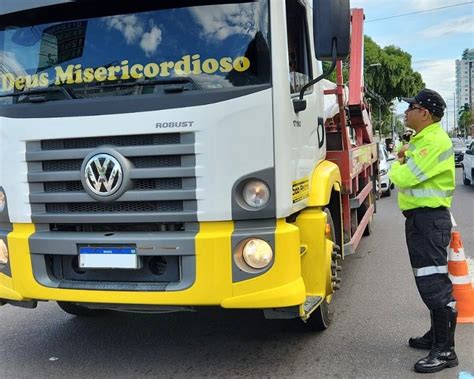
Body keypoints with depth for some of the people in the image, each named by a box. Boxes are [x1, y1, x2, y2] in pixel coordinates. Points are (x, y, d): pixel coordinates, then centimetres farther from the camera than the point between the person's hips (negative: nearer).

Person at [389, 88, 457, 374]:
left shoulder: (435, 141, -17)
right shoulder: (422, 139, 17)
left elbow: (404, 178, -22)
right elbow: (408, 169, 16)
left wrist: (398, 166, -1)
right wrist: (405, 158, -4)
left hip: (430, 219, -11)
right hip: (420, 218, 11)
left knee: (434, 283, -9)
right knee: (429, 281, 18)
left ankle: (445, 351, -3)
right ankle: (437, 336, 31)